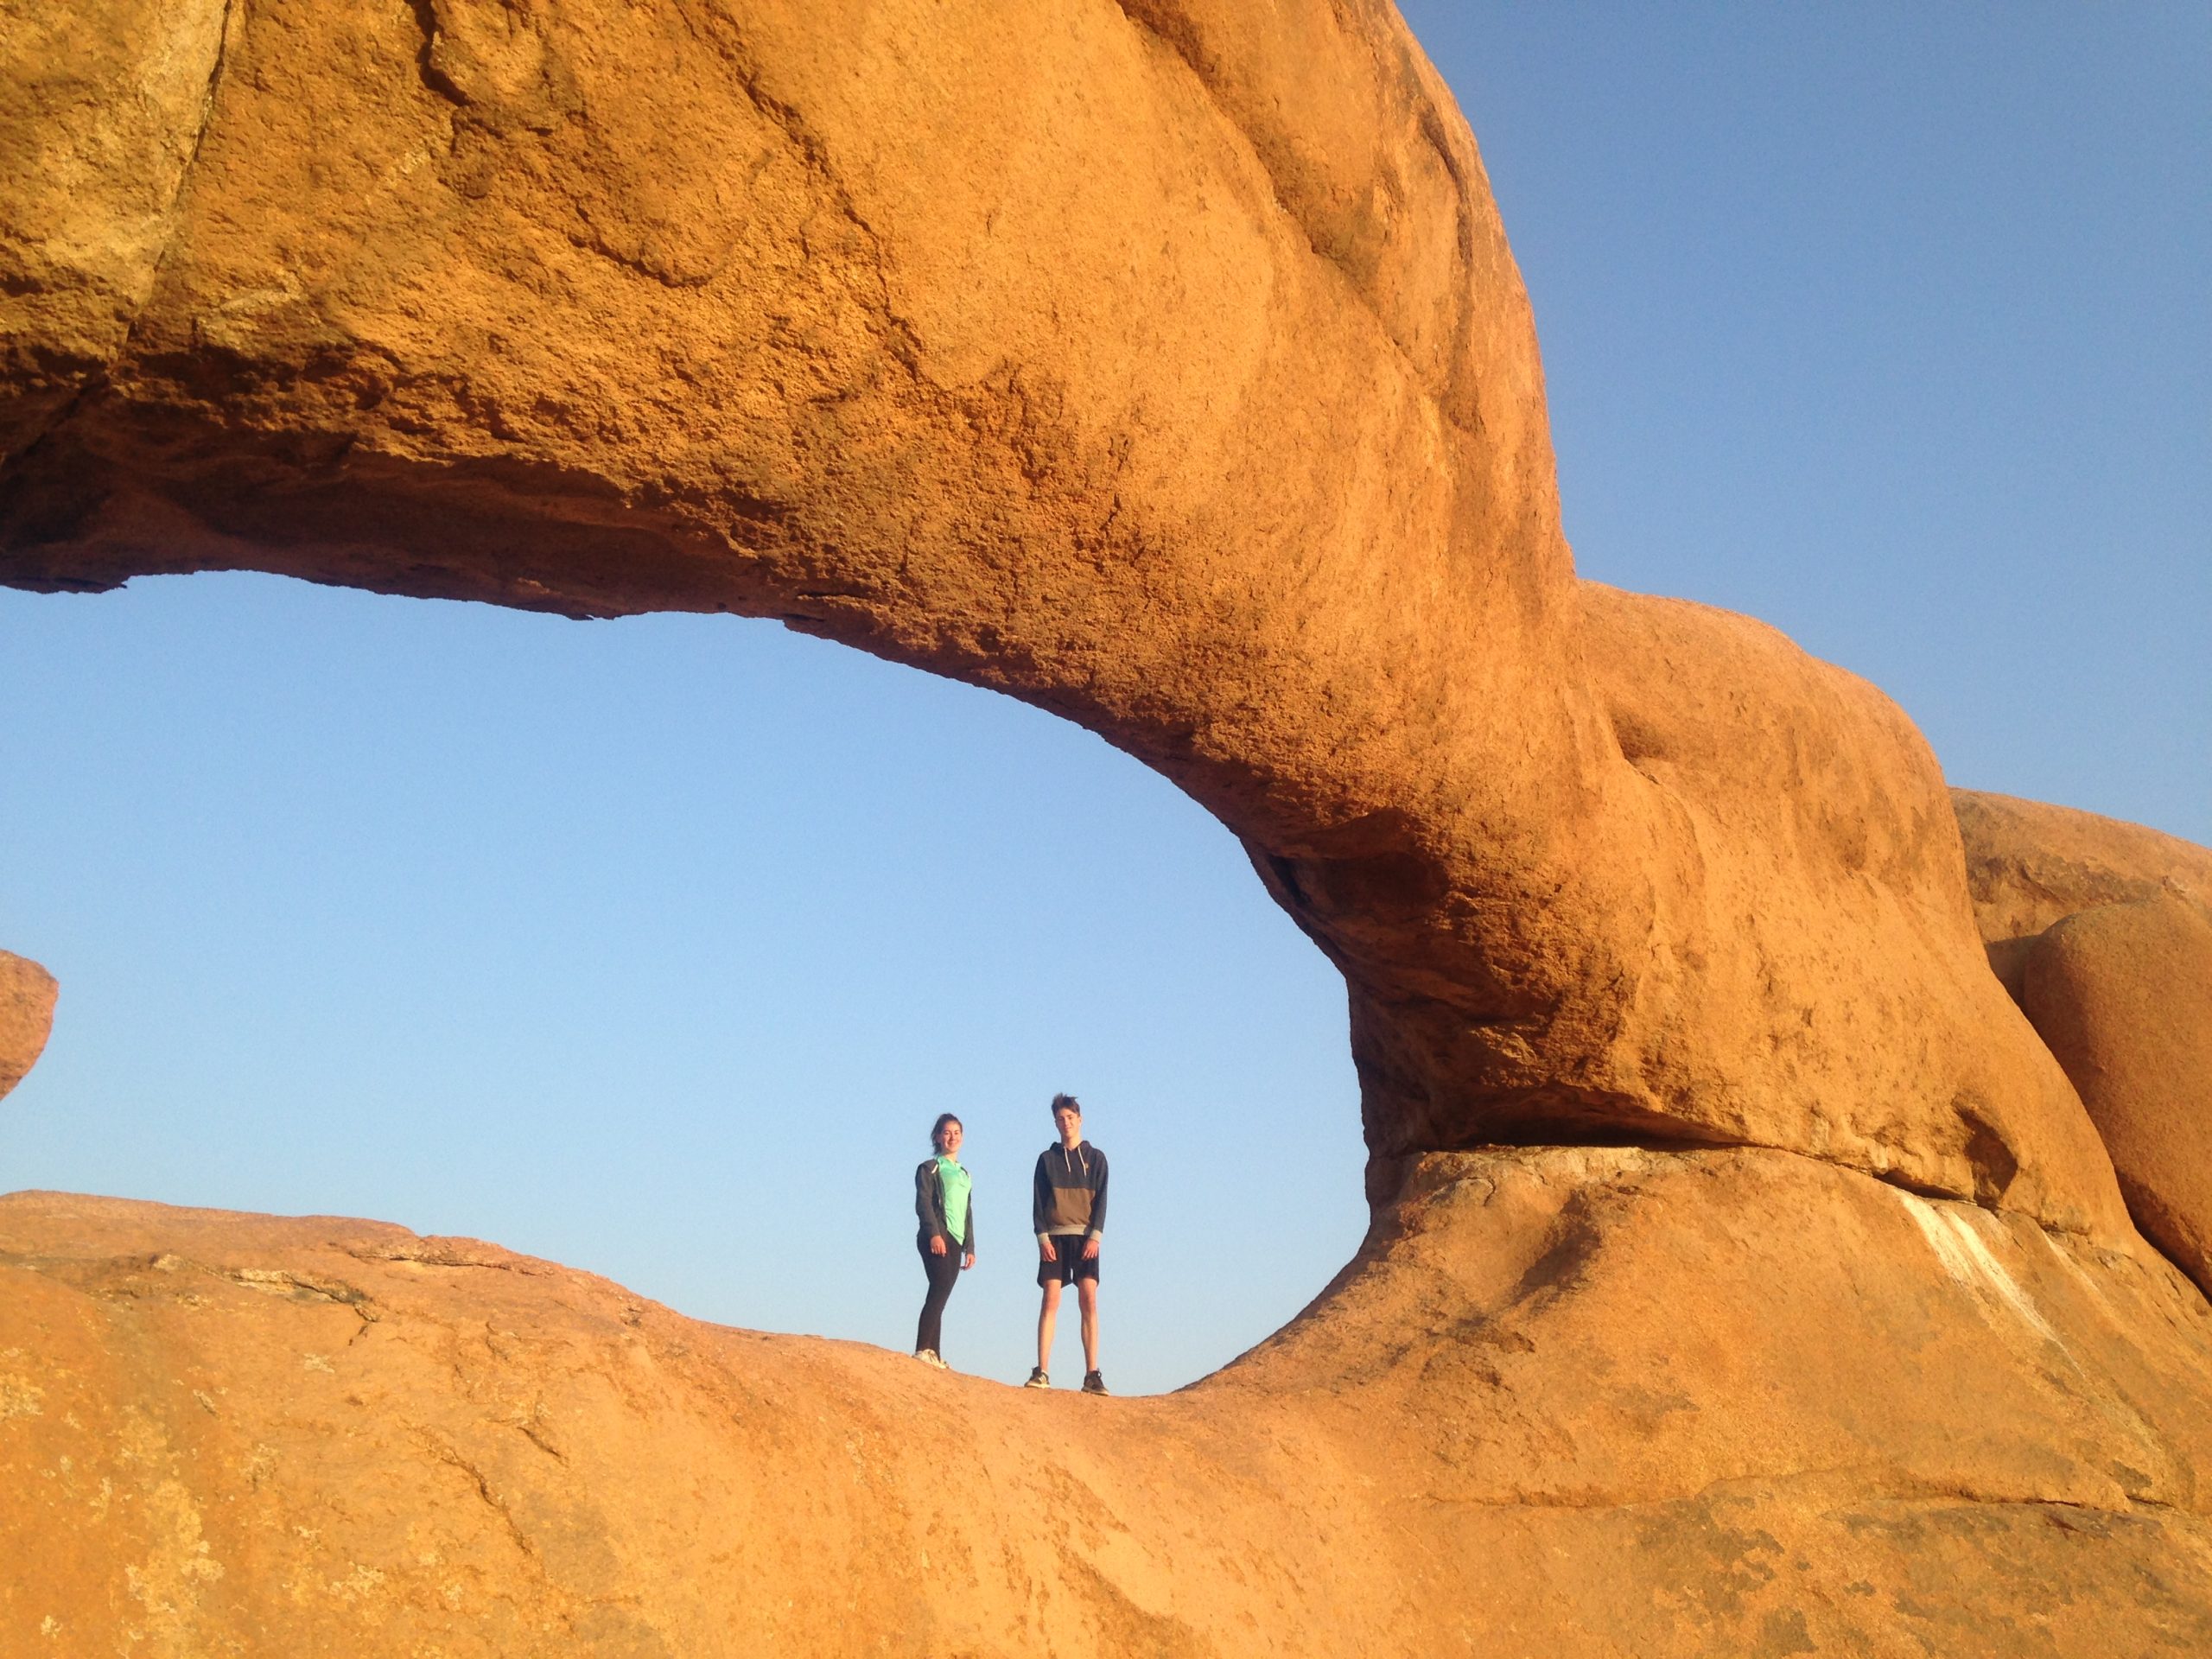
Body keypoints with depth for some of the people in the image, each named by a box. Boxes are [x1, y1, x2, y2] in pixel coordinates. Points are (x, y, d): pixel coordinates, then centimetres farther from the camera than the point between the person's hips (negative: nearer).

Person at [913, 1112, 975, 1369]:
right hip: (936, 1237, -7)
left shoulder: (964, 1174, 24)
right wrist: (934, 1233, -20)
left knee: (940, 1296, 4)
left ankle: (934, 1356, 2)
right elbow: (923, 1202, -8)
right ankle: (923, 1349, -24)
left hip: (955, 1241, 7)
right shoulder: (930, 1168, 3)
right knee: (941, 1288, -20)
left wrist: (970, 1247, 17)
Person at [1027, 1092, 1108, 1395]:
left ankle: (1092, 1375, -8)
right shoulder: (1047, 1159, 12)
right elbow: (1037, 1202, 7)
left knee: (1089, 1301, -7)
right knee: (1051, 1301, -6)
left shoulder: (1095, 1158, 10)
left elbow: (1101, 1201, 4)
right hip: (1054, 1237, 0)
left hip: (1085, 1238, 0)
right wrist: (1042, 1237, -6)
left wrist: (1094, 1237, -9)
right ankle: (1041, 1373, -8)